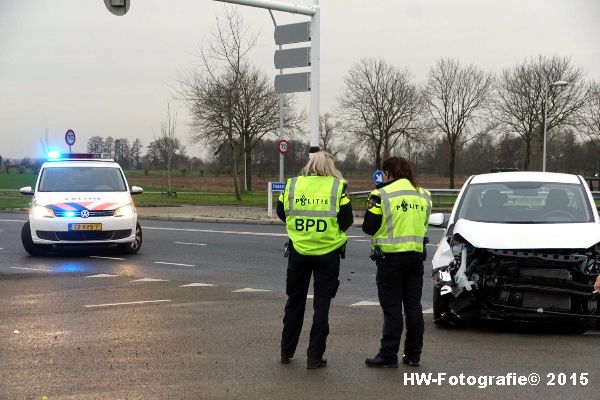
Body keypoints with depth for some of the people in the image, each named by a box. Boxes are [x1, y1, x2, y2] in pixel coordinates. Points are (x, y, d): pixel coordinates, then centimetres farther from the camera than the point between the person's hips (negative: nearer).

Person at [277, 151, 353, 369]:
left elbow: (281, 212, 8)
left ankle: (286, 351, 24)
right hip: (328, 252, -2)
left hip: (298, 251, 2)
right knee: (322, 304, 6)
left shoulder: (292, 185, -1)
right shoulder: (337, 187, -8)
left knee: (295, 302, 16)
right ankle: (314, 356, 5)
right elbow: (347, 220, -7)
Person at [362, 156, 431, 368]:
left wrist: (373, 203, 9)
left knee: (392, 308, -2)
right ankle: (413, 354, 15)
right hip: (416, 255, 5)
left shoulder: (382, 195, -10)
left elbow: (369, 227, -7)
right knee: (413, 306, 10)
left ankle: (388, 355, -1)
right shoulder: (423, 195, 9)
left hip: (391, 257, -5)